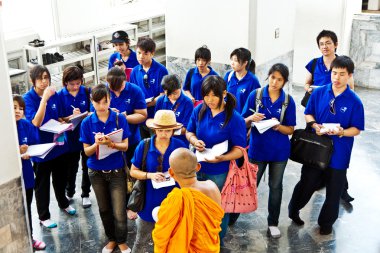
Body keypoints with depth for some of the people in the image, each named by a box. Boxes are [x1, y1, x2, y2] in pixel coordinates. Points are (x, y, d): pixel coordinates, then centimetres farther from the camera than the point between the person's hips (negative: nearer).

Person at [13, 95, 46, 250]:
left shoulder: (27, 125, -3)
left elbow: (36, 145, 3)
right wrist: (17, 152, -27)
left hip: (26, 173, 4)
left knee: (27, 207, 20)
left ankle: (29, 238, 38)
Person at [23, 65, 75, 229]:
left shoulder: (54, 95, -2)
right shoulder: (28, 98, -16)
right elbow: (36, 123, -29)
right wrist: (44, 98, -34)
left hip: (58, 144, 5)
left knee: (61, 178, 23)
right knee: (42, 184, 9)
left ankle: (63, 203, 48)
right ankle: (43, 216, 25)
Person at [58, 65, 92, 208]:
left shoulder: (87, 92, -8)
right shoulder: (60, 96, -9)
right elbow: (58, 119, -7)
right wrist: (70, 117, -25)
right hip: (71, 137, 0)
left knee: (87, 166, 13)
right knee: (71, 167, 16)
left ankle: (85, 194, 32)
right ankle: (69, 193, 40)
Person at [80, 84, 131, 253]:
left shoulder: (119, 119, -10)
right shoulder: (87, 123, -8)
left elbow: (125, 146, -9)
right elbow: (87, 151, -7)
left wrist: (111, 143, -29)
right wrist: (97, 144, -28)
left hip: (117, 171, -2)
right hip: (97, 172, 2)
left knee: (119, 213, -3)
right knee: (104, 210, 17)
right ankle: (111, 239, 39)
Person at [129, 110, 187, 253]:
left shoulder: (180, 146, -9)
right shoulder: (144, 146, -10)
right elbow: (133, 171, -2)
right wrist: (150, 175, -19)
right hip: (149, 200, 0)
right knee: (141, 241, 16)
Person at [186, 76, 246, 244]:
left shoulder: (235, 118, -20)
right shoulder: (199, 110, -6)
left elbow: (239, 150, -17)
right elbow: (189, 132, 8)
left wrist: (221, 158, -34)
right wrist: (194, 141, -15)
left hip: (220, 173, -4)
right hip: (198, 168, 4)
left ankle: (217, 242, 38)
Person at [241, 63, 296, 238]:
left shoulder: (288, 101, -6)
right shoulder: (255, 95, -7)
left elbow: (290, 130, -3)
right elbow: (244, 123, -3)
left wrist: (278, 126, -23)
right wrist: (251, 118, -25)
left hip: (279, 151, 1)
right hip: (258, 148, -1)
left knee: (276, 186, 13)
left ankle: (273, 223, 27)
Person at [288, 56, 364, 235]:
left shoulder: (354, 101, -11)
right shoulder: (319, 93, -5)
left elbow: (356, 129, -7)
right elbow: (308, 114, 6)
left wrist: (341, 132, -26)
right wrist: (314, 125, -14)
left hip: (338, 153, -1)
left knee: (334, 190, 13)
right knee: (307, 183, 16)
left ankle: (326, 222, 33)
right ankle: (293, 210, 40)